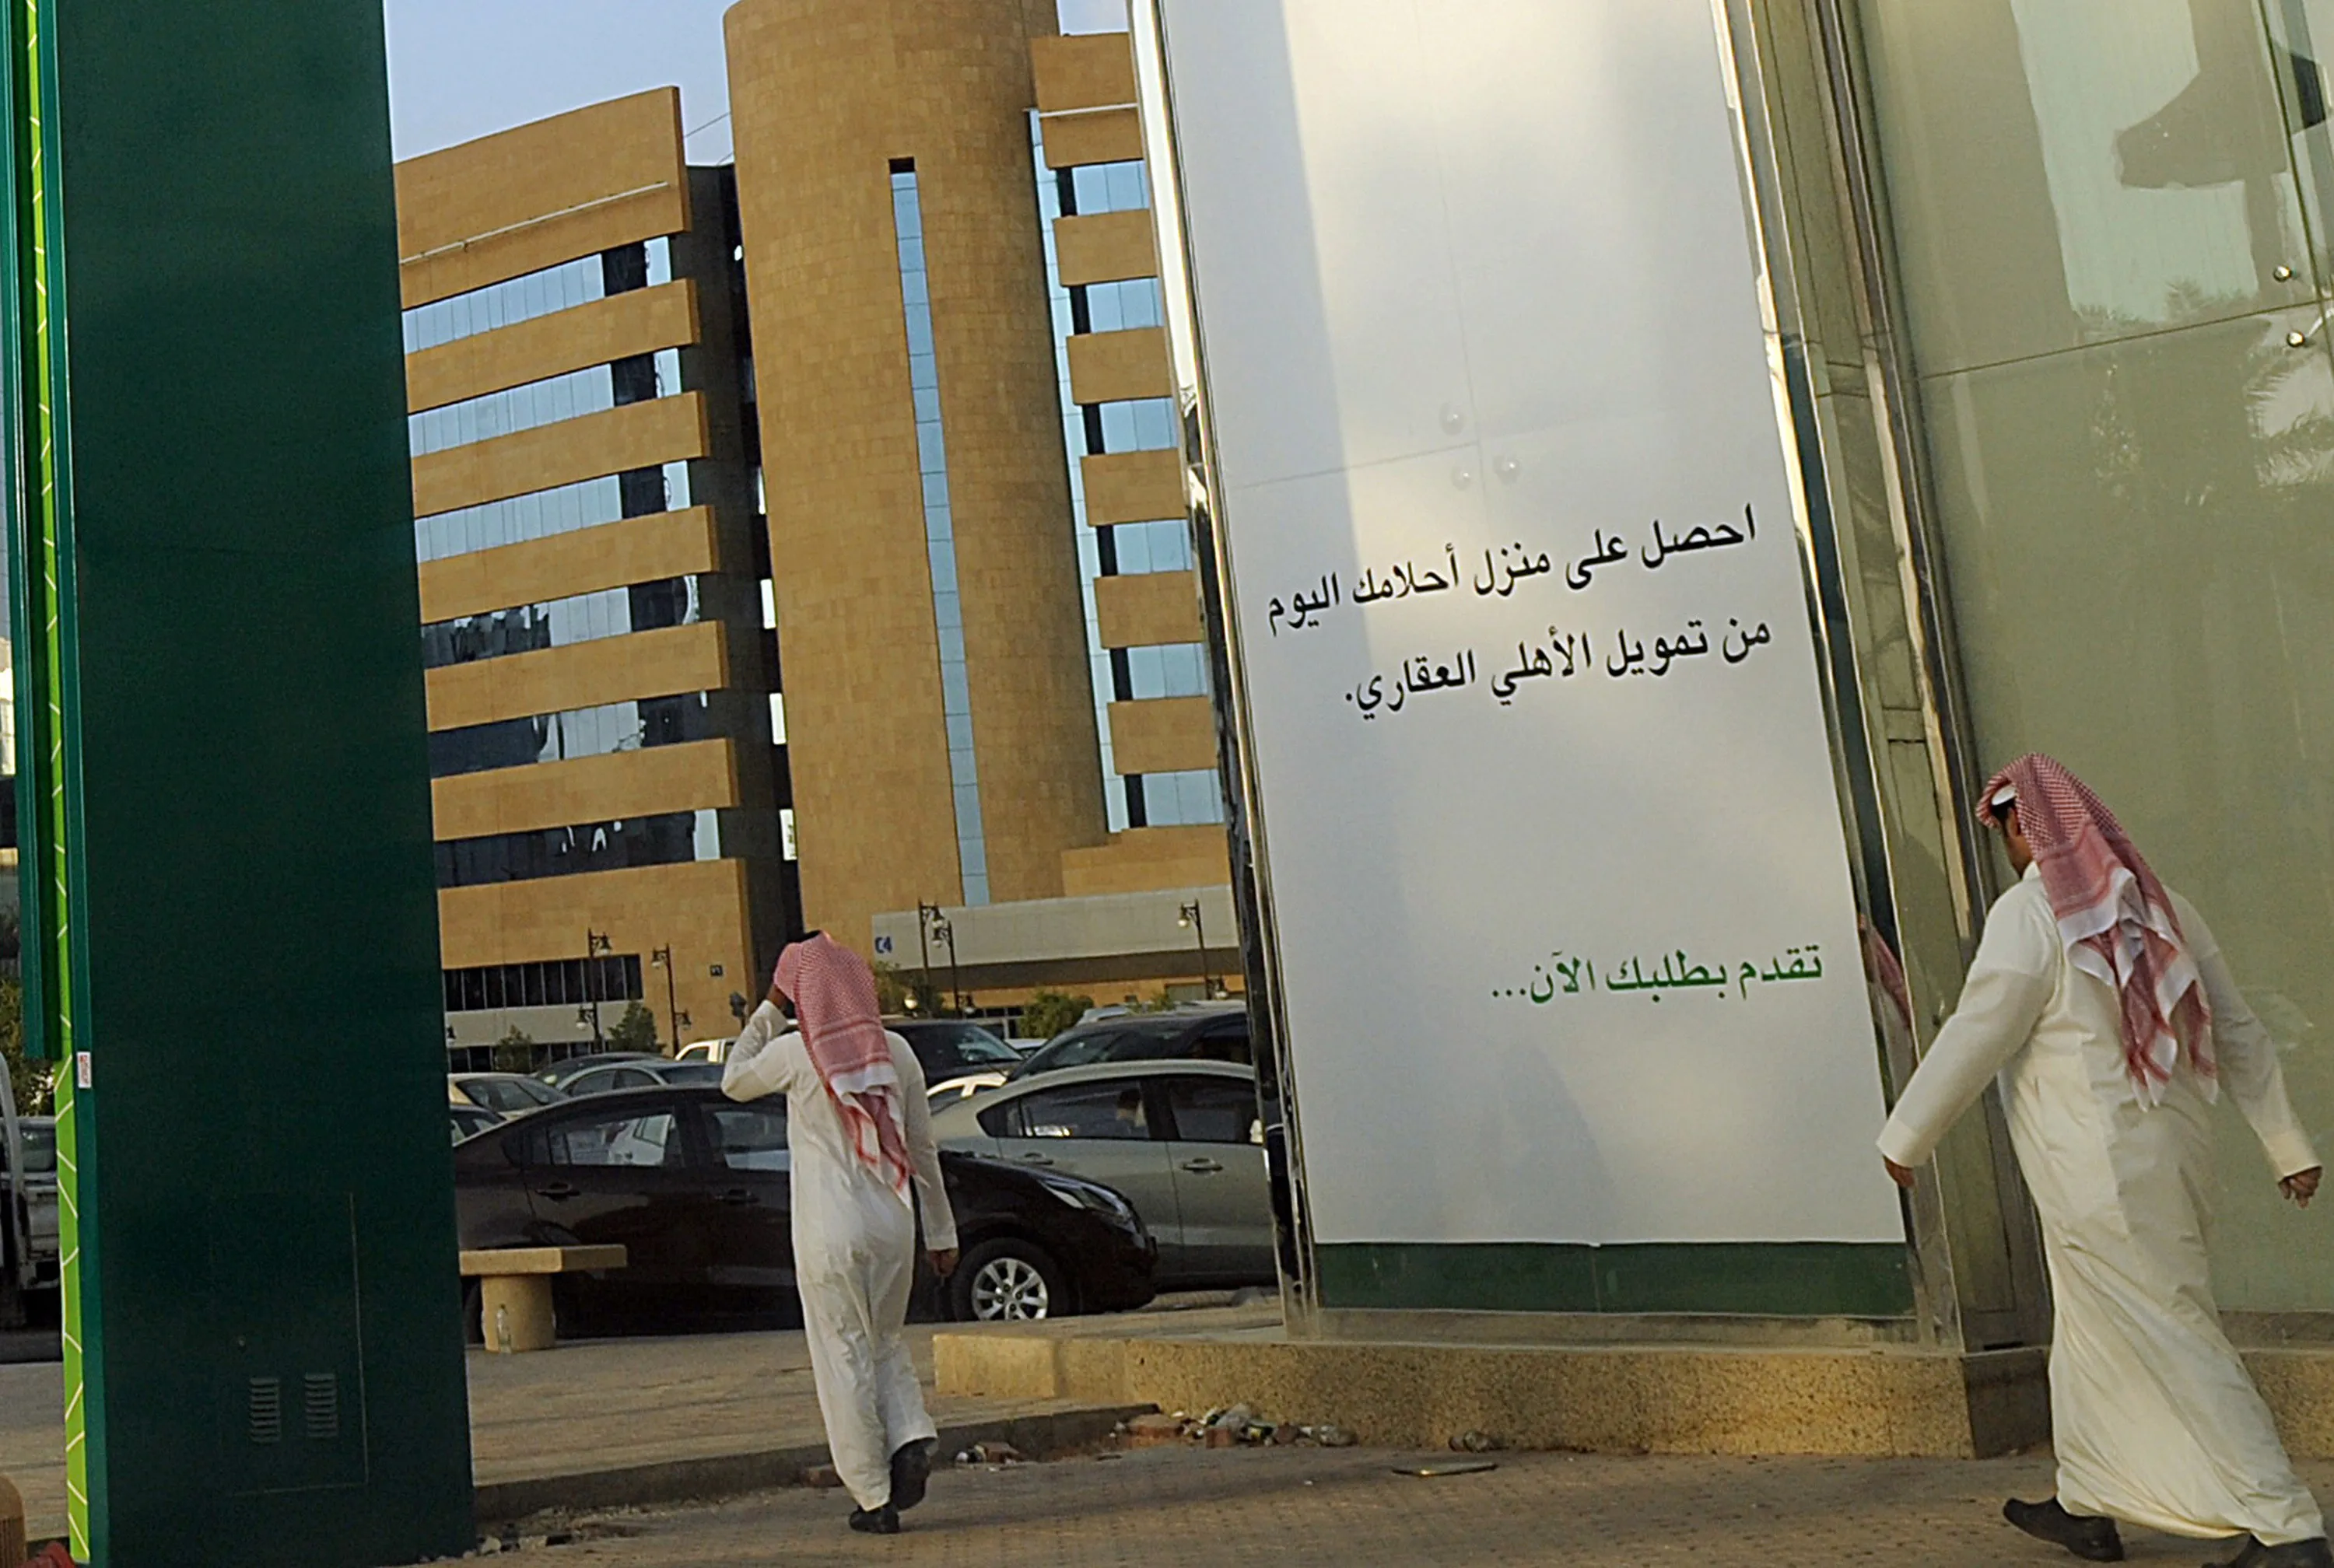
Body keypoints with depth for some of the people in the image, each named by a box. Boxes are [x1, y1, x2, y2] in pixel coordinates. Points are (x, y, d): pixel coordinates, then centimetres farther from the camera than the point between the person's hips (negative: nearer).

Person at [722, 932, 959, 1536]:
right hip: (892, 1224, 4)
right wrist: (941, 1230, 13)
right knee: (887, 1342, 21)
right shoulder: (895, 1051, 2)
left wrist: (769, 1010, 11)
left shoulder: (794, 1053, -8)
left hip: (828, 1233, -3)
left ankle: (875, 1498, 9)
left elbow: (734, 1082, 13)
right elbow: (924, 1149, 6)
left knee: (844, 1359, 6)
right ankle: (911, 1440, -2)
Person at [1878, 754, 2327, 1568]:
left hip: (2099, 1176, -8)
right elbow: (2241, 1033, 11)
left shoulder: (2030, 914, -14)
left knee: (2169, 1345, -2)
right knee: (2095, 1329, 19)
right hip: (2173, 1157, 9)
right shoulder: (2159, 906, 9)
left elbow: (1974, 1041, -12)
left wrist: (1905, 1136, 0)